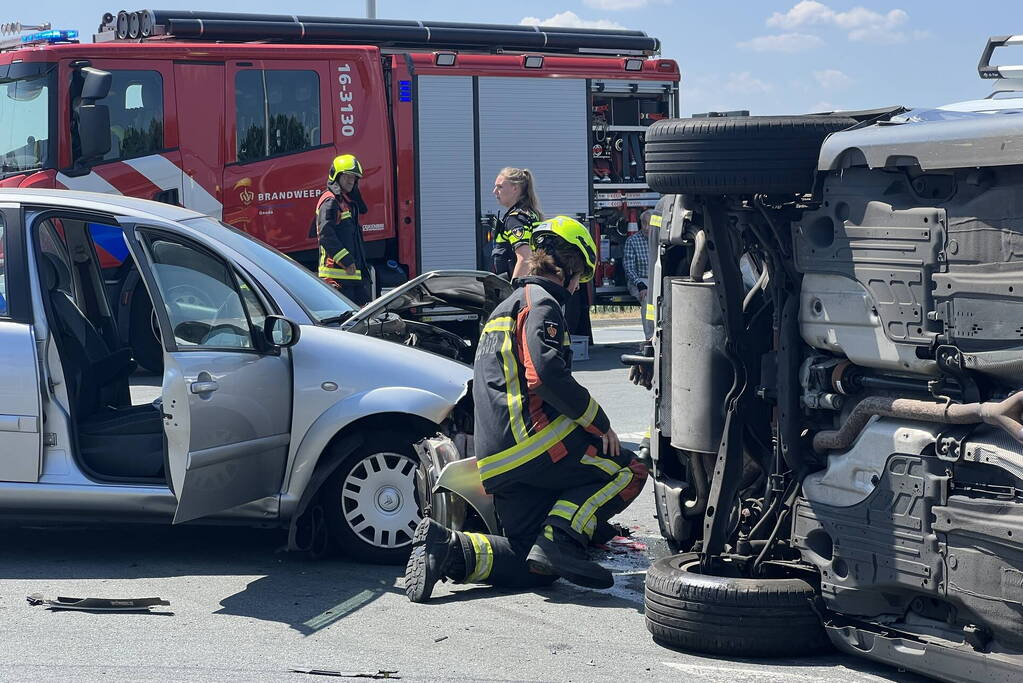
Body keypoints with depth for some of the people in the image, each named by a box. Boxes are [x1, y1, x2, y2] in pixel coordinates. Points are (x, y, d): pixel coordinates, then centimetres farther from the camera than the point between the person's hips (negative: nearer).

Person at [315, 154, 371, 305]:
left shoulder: (349, 202, 22)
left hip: (354, 271, 10)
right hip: (337, 271, -10)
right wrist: (346, 260, -21)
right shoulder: (330, 201, -9)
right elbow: (326, 235, -19)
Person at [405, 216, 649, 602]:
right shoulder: (541, 303, -3)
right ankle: (561, 537, -18)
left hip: (494, 461, 9)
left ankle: (447, 547, -12)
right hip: (532, 439, -9)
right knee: (628, 471, 1)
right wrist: (600, 422, -11)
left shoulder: (505, 309, 30)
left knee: (535, 567, 6)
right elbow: (546, 372, -20)